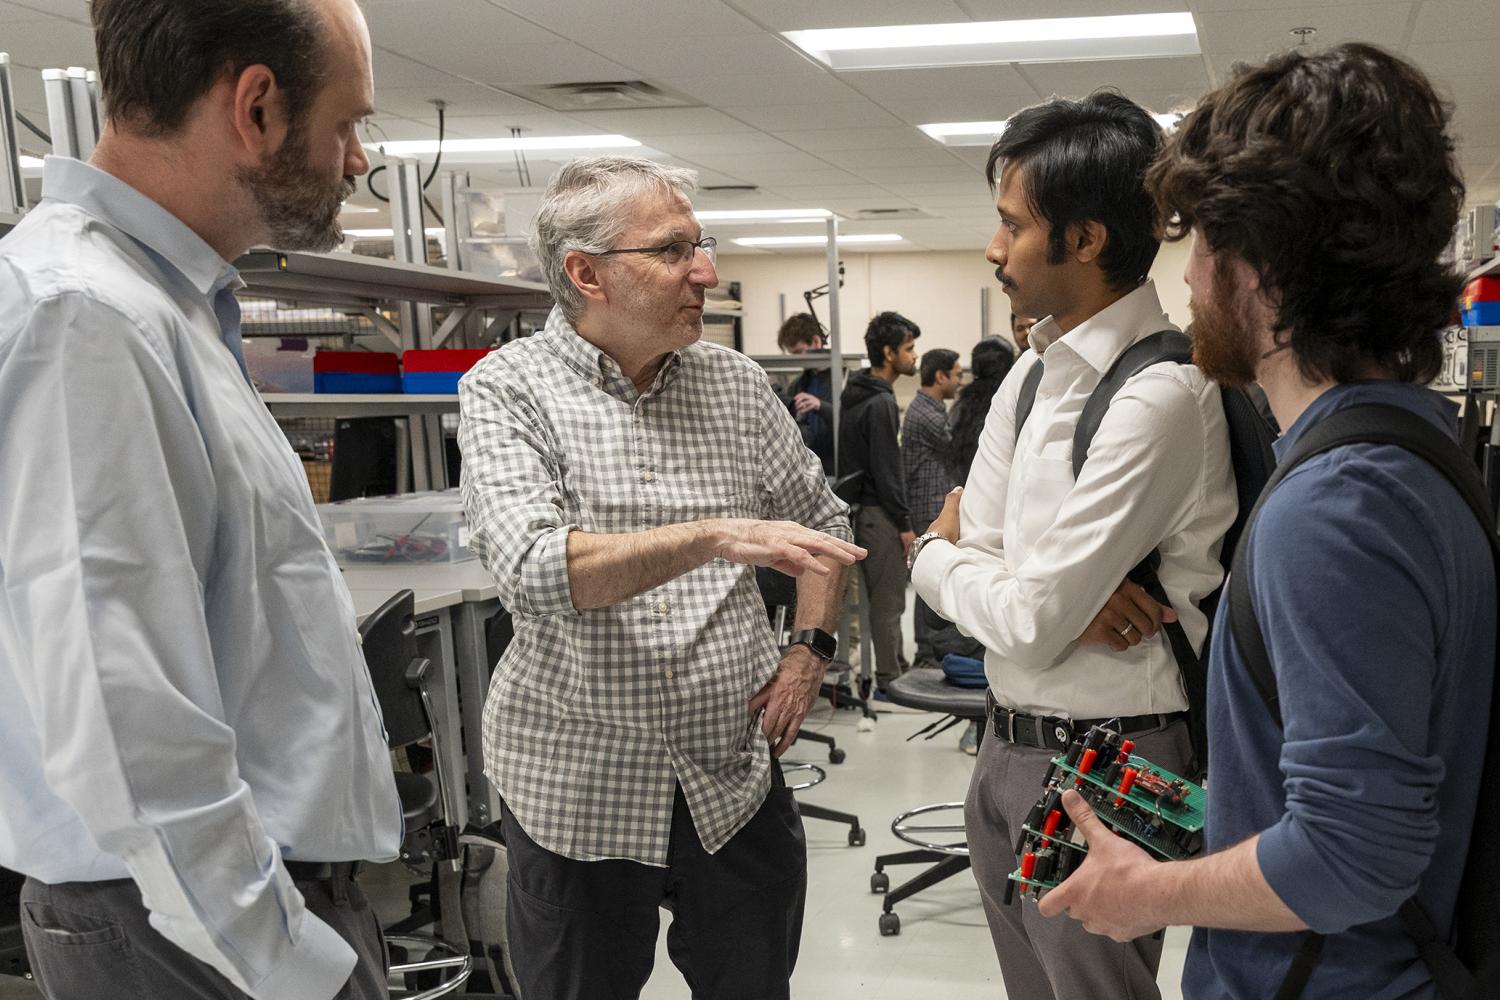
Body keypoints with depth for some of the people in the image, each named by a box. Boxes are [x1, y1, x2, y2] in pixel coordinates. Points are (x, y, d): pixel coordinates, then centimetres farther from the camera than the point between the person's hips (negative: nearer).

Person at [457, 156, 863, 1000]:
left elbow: (821, 519, 16)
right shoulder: (508, 389, -10)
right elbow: (535, 569, -25)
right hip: (578, 791, -3)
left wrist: (811, 646, 3)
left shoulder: (737, 383, 3)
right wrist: (716, 537, -35)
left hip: (734, 775, 4)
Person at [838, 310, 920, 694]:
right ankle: (889, 680, 3)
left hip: (862, 507, 10)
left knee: (884, 597, 16)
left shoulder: (857, 395, 13)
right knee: (888, 600, -3)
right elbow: (885, 469, -21)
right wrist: (905, 523, -15)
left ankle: (897, 669, 25)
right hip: (880, 512, -10)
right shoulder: (880, 403, -18)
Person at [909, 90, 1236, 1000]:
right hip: (1008, 744, 8)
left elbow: (1029, 624, -23)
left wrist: (940, 551, -4)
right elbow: (952, 557, 2)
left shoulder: (1161, 396, -23)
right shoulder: (1032, 372, 4)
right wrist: (1064, 596, -17)